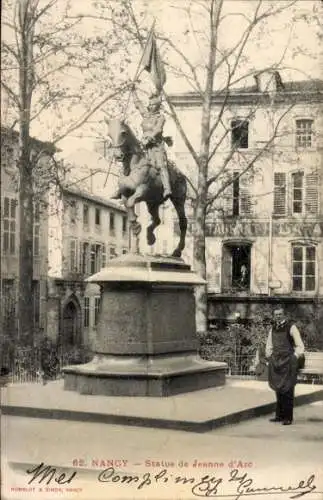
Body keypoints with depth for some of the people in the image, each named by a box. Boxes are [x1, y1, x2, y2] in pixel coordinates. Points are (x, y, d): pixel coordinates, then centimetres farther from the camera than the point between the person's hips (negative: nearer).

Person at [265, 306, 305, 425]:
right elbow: (269, 346, 23)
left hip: (288, 362, -6)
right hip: (276, 362, 6)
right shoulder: (273, 329, 13)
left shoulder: (291, 327, -5)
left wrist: (295, 358, -9)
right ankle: (279, 415, 17)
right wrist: (269, 357, 13)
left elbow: (300, 346, -5)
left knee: (288, 390, -4)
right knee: (278, 389, 9)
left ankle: (288, 417, 0)